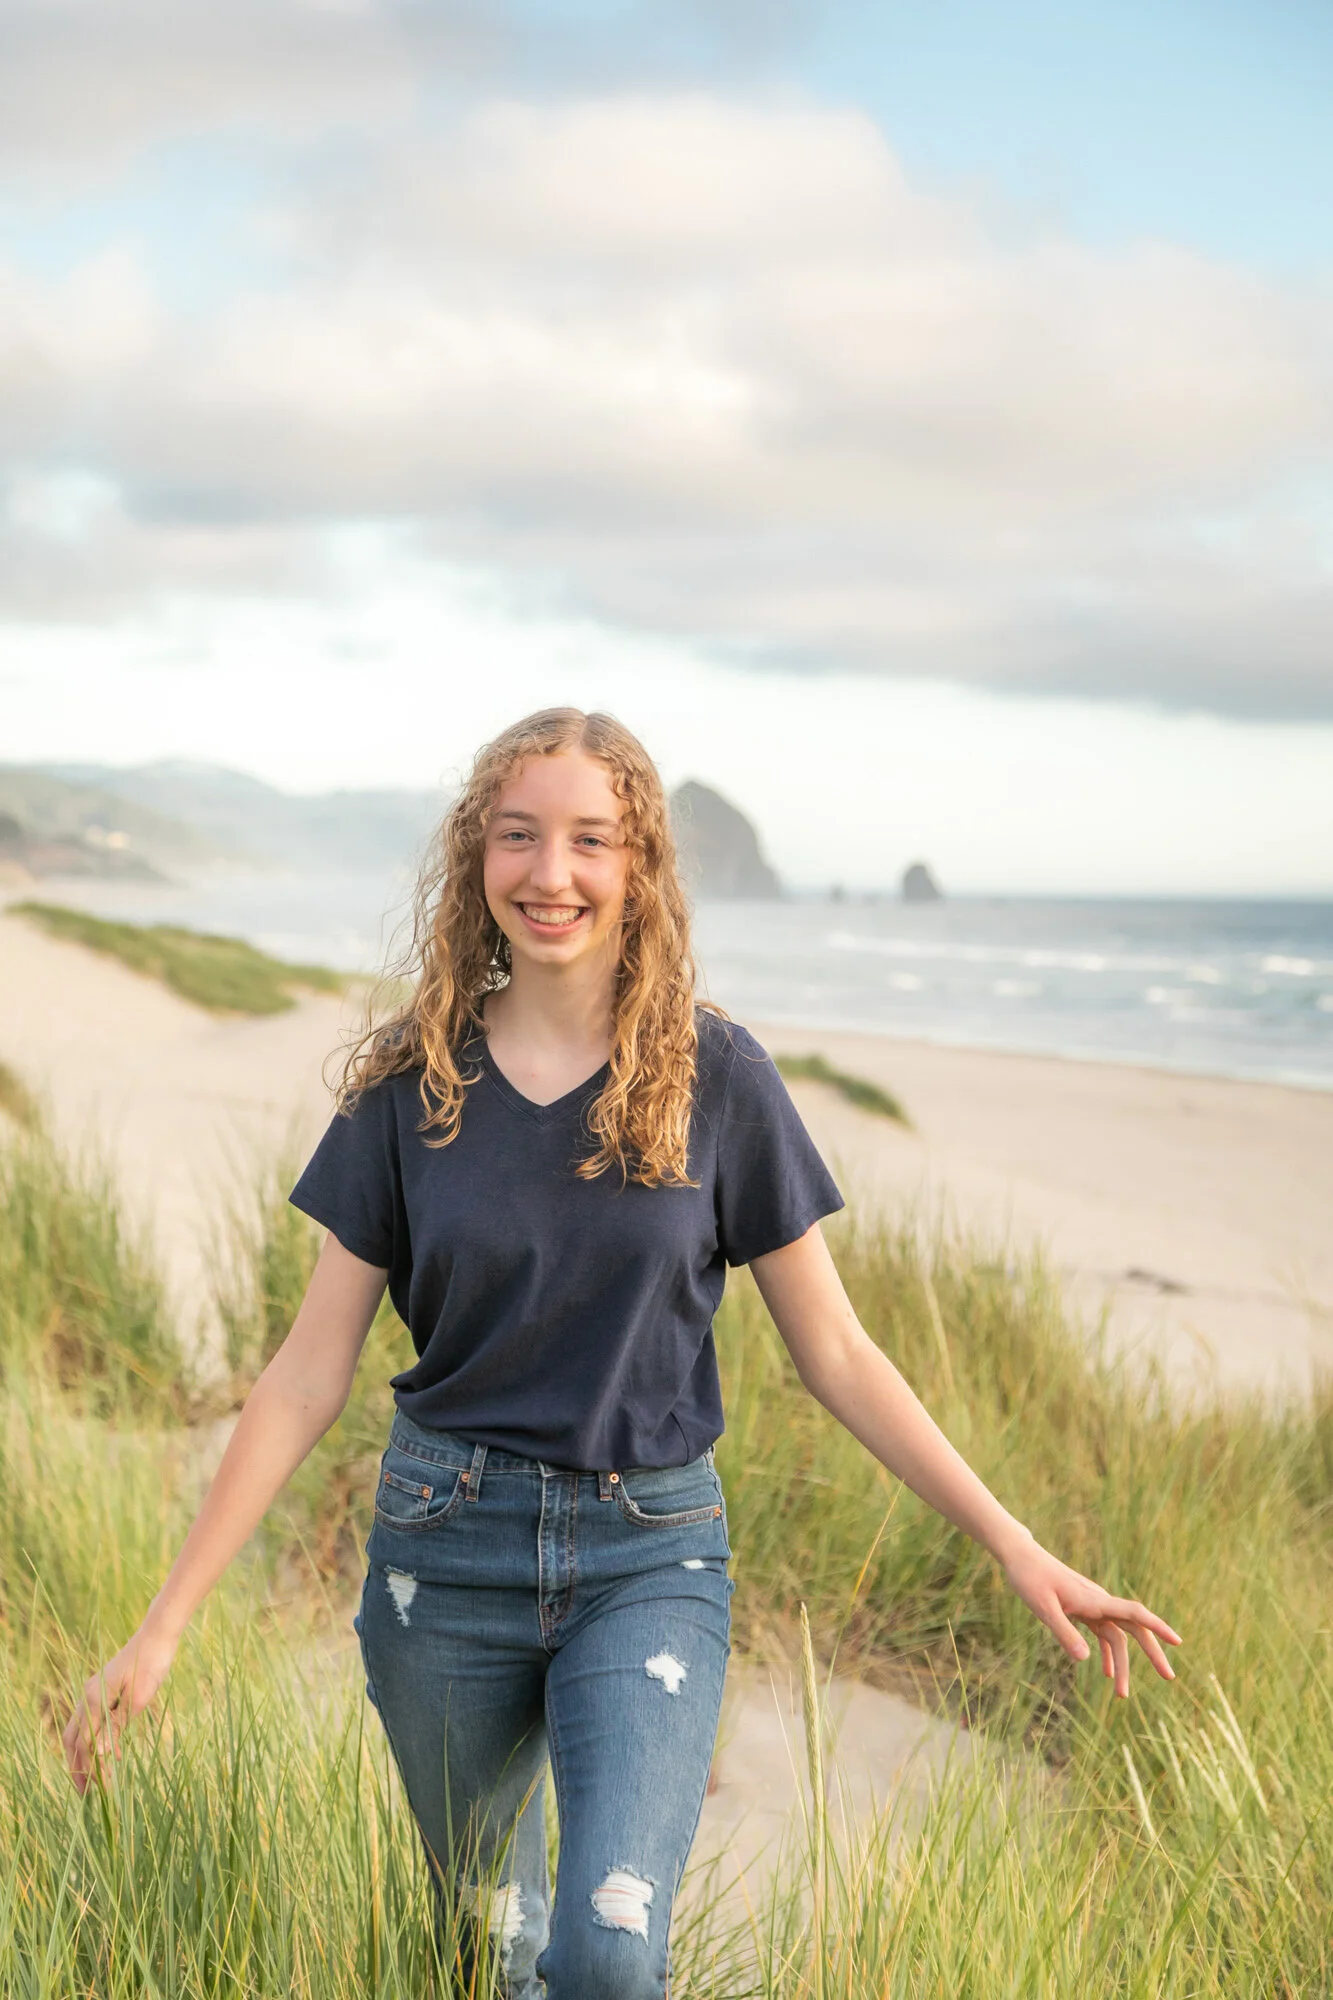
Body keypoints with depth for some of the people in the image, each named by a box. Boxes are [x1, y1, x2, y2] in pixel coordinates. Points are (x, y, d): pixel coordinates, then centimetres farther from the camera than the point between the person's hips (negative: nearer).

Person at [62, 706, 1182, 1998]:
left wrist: (1013, 1547, -4)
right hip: (446, 1548, 2)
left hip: (650, 1558, -1)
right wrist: (163, 1625, -4)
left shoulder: (714, 1078, -5)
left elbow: (831, 1352, 0)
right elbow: (309, 1373, -1)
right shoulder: (411, 1087, -3)